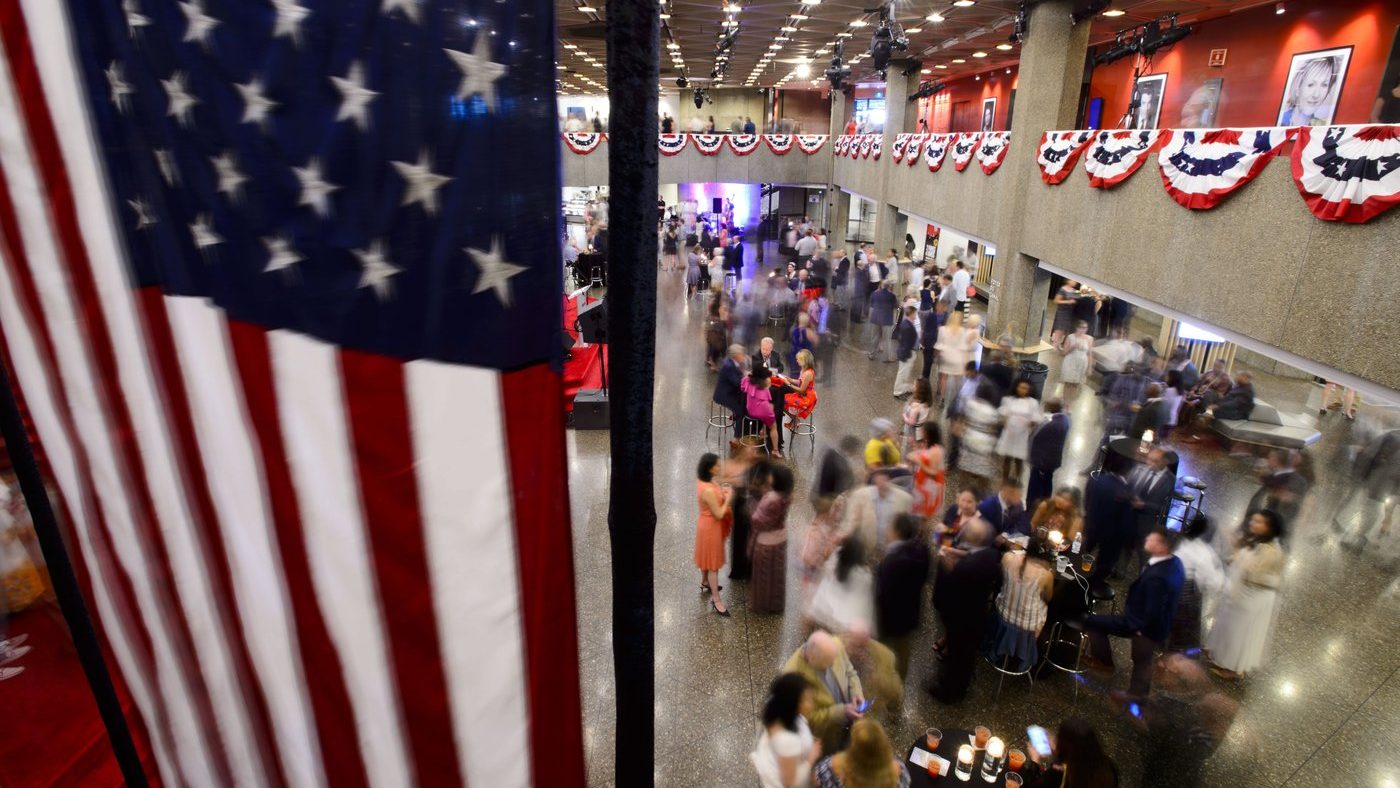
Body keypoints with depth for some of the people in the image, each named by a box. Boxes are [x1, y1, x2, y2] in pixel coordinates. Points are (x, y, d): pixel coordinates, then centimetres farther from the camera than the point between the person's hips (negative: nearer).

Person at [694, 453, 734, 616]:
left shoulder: (704, 481, -6)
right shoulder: (708, 490, -35)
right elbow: (719, 514, -26)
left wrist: (722, 493, -1)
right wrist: (727, 498, -16)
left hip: (707, 524, 9)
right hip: (711, 528, -9)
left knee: (707, 558, 28)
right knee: (713, 563, 4)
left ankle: (705, 584, 50)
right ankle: (716, 600, 17)